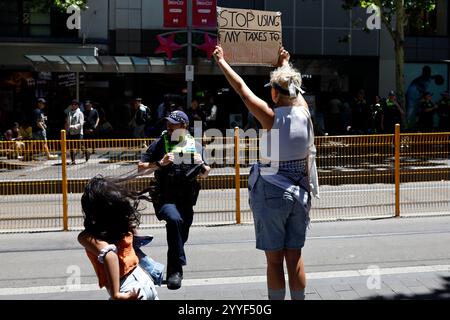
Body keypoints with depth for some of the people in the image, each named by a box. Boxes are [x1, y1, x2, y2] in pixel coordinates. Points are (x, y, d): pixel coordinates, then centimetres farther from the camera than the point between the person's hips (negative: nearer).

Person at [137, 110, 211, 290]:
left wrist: (203, 167, -5)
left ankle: (173, 271, 37)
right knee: (174, 219, -33)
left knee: (181, 236, 13)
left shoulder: (196, 147, 8)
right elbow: (141, 169, -2)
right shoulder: (160, 144, -2)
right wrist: (160, 163, -18)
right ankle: (176, 270, -26)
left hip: (187, 201, 4)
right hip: (165, 199, -4)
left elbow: (205, 173, 18)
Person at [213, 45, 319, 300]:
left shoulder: (271, 117, -14)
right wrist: (285, 64, 36)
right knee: (295, 258, 13)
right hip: (300, 192, 5)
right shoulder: (304, 112, -3)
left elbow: (242, 88, -5)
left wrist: (222, 61, 8)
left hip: (271, 194, -4)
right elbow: (293, 88, 17)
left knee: (275, 260, 4)